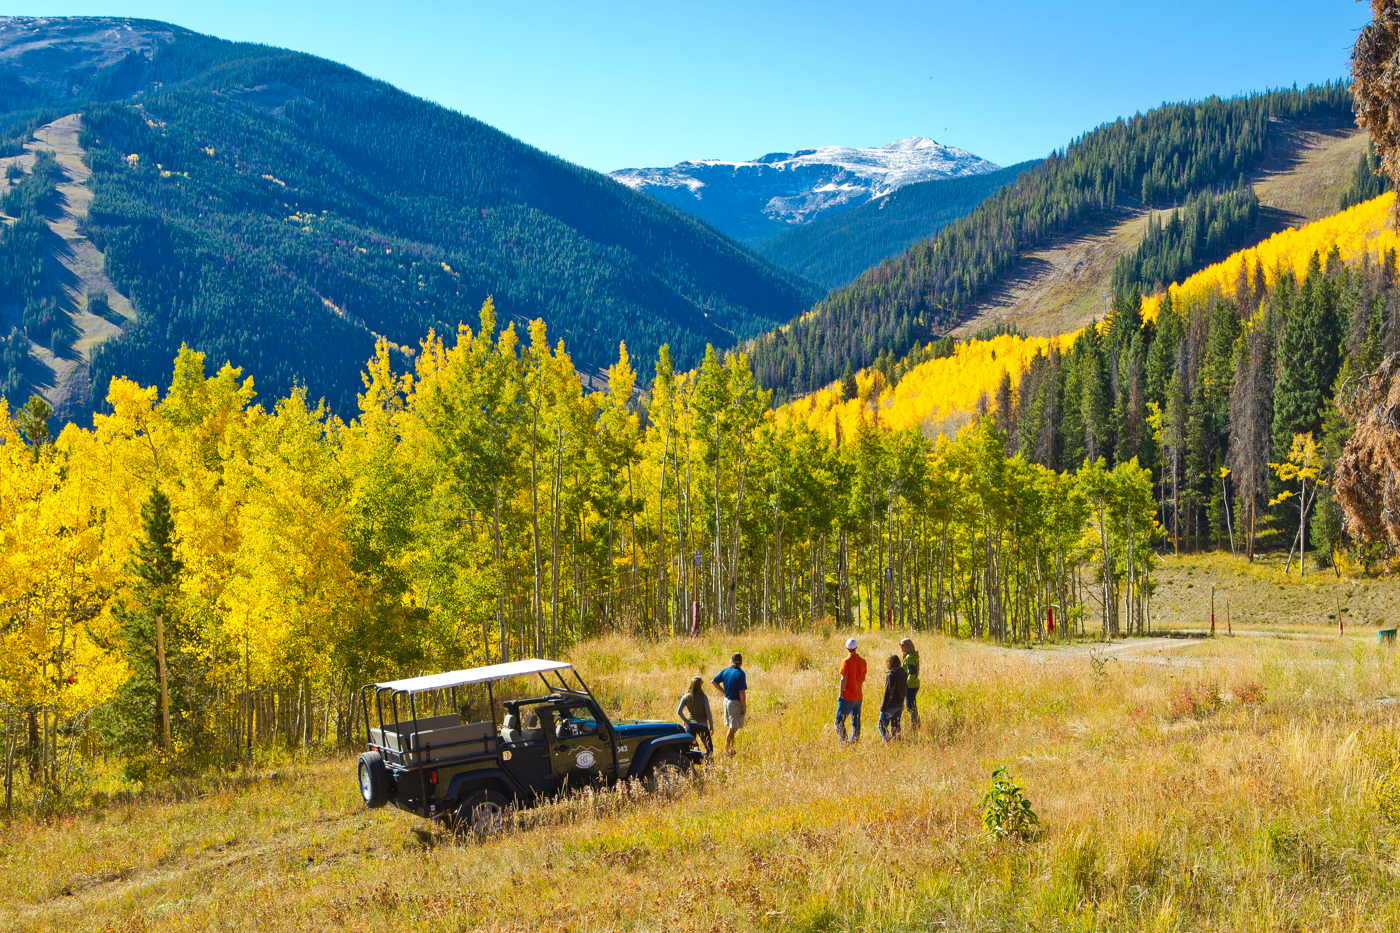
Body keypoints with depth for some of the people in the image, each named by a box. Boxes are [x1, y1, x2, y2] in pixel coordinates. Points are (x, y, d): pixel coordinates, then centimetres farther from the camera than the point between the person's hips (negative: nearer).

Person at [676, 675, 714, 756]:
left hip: (690, 724, 3)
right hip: (702, 725, -3)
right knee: (710, 749, 5)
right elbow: (708, 713, -7)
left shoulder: (686, 697, 1)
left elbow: (679, 711, -1)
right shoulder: (703, 697, -8)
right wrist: (711, 726, 3)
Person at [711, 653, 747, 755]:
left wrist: (724, 692, 11)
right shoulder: (740, 673, -18)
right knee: (733, 728, 0)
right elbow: (742, 692, -21)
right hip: (736, 703, -7)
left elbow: (713, 681, 10)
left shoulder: (726, 671, 3)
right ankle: (727, 750, 1)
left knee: (731, 727, 18)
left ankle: (731, 748, 25)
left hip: (727, 700, 7)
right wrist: (744, 706, -13)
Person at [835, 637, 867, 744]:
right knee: (856, 724, 13)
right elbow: (863, 679, 12)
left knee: (839, 723, -1)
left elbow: (843, 680, -16)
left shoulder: (846, 662, -15)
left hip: (847, 698, -6)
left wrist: (840, 695, -8)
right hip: (858, 697, 6)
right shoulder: (862, 661, 4)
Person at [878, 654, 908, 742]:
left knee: (882, 726, 2)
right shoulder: (903, 674, 2)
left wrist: (883, 707, -12)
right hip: (900, 704, 7)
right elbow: (904, 689, 10)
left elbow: (888, 692, -19)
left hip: (891, 705, -7)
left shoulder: (890, 675, -20)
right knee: (895, 726, 18)